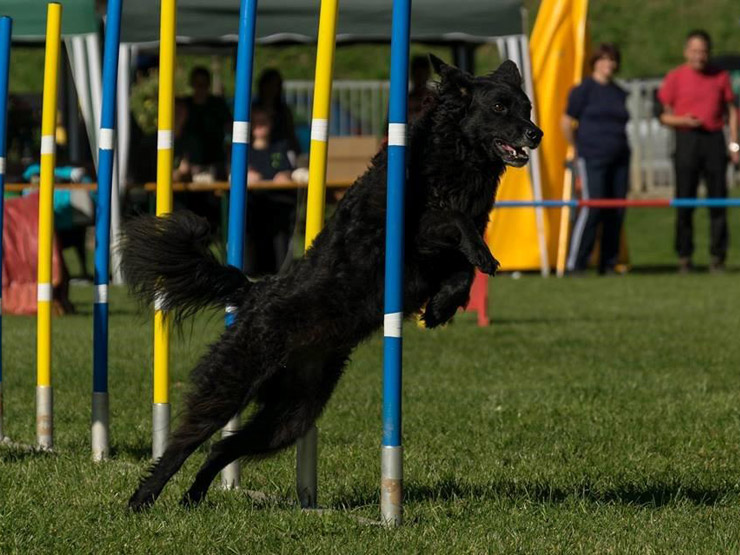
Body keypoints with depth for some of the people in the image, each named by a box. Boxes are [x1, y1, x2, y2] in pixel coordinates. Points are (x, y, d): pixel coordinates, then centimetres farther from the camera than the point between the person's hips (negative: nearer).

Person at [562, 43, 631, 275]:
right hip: (593, 159, -6)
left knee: (616, 212, 2)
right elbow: (567, 123, 1)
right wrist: (579, 148, 8)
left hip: (619, 159, 6)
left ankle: (608, 264, 8)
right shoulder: (584, 89, -1)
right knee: (592, 208, -14)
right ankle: (575, 263, -11)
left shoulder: (619, 93, 17)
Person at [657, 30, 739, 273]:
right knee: (684, 201, -1)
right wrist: (683, 121, -15)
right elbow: (664, 116, 5)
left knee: (718, 198, 0)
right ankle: (684, 257, 5)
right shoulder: (675, 78, 3)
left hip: (714, 139, 2)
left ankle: (717, 256, 5)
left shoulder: (720, 77, 8)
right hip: (687, 140, -1)